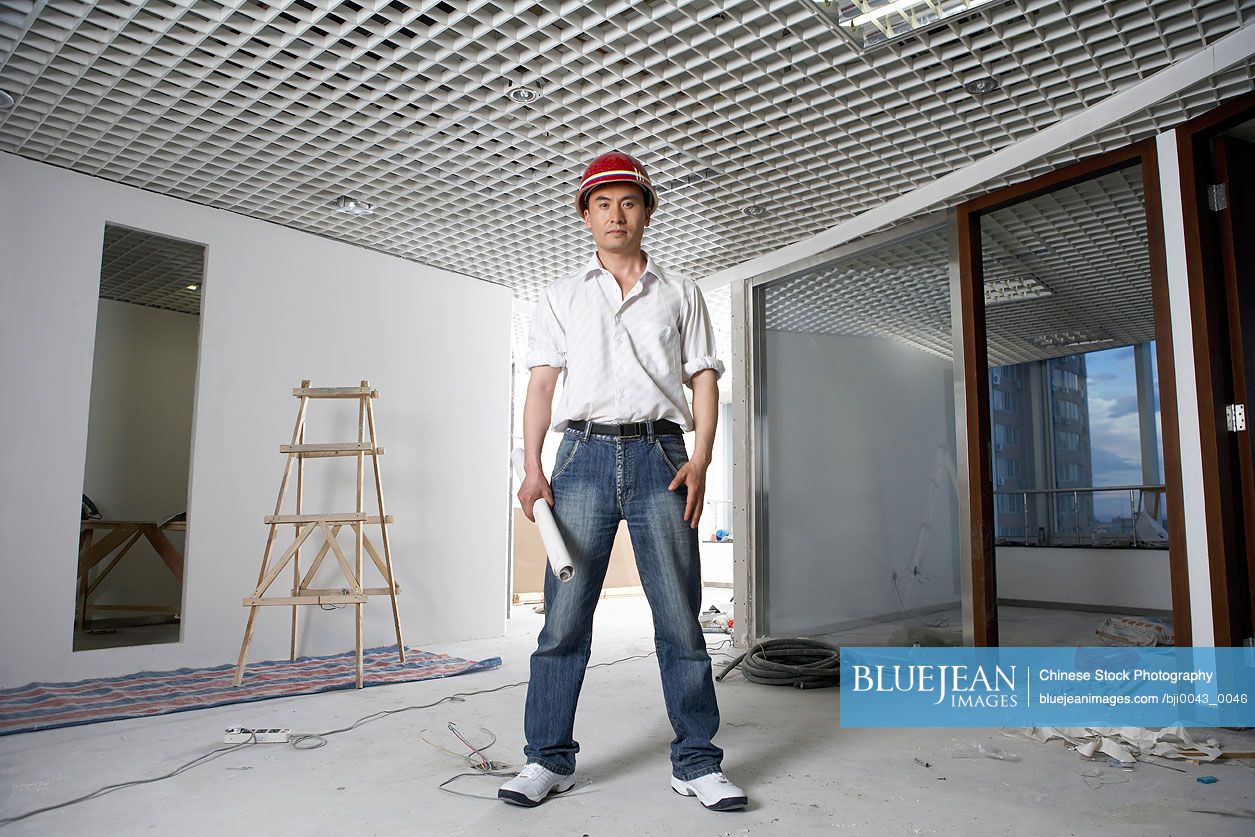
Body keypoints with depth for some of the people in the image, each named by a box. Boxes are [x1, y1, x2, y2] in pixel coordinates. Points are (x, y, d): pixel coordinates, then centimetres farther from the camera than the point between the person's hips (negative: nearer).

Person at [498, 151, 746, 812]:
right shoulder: (561, 296, 16)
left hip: (660, 456, 0)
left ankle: (696, 761, 11)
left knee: (680, 616, 0)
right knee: (564, 615, -1)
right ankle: (549, 758, 12)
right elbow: (541, 384, 9)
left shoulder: (679, 293, 16)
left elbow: (704, 380, 10)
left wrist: (699, 460, -4)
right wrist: (532, 467, -3)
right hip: (584, 456, 0)